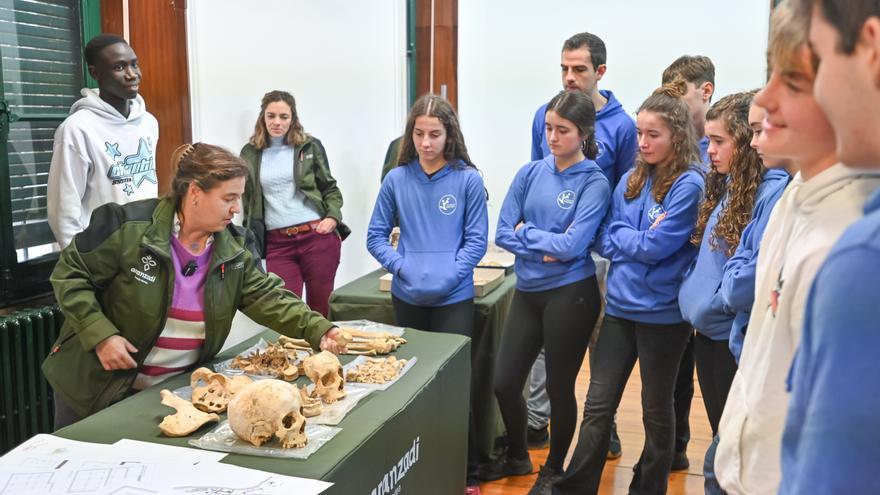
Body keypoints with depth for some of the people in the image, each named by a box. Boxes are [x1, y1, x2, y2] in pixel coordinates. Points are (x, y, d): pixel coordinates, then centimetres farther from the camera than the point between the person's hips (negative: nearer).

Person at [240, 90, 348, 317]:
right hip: (277, 243, 1)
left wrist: (332, 217, -6)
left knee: (321, 308, 6)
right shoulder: (250, 153, 9)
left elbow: (329, 187, 10)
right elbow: (248, 200, 15)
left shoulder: (310, 146, 4)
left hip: (317, 236, -1)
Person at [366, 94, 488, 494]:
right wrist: (402, 267, -11)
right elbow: (376, 236, 4)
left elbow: (476, 241, -6)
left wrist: (447, 276, -17)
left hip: (453, 299, -3)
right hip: (407, 297, 3)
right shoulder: (396, 180, 0)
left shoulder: (468, 180, -6)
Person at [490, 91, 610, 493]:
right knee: (504, 383, 8)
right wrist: (545, 247, -13)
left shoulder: (594, 183, -9)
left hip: (570, 294, -4)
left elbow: (572, 245, -19)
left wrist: (526, 231, -8)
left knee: (559, 386, 9)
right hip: (528, 291, 5)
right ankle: (517, 457, 35)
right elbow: (502, 233, 0)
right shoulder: (530, 173, 4)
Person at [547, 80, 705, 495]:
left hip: (661, 313, -5)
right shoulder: (631, 180, 7)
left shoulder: (688, 185, -12)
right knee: (597, 407, 8)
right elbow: (604, 240, 6)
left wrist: (622, 236, -3)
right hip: (620, 305, 5)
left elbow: (655, 248, -18)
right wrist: (639, 237, -12)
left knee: (656, 411, 13)